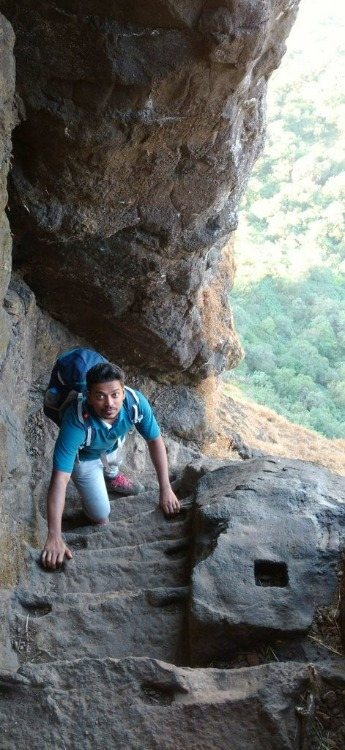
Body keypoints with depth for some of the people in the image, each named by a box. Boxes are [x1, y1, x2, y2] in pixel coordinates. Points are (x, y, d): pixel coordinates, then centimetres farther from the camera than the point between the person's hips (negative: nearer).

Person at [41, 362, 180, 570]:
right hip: (84, 456, -3)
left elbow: (155, 441, -20)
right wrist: (54, 536, -47)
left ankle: (112, 477, 63)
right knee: (101, 516, 1)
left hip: (112, 444, 3)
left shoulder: (136, 402, -36)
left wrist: (166, 489, -21)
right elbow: (60, 479, -45)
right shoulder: (77, 421, -47)